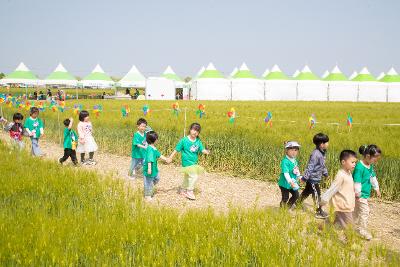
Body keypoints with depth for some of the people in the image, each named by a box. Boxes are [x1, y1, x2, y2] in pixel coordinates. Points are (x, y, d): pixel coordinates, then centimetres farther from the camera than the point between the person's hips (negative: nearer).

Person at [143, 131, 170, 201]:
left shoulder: (154, 148, 6)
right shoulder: (150, 149, -26)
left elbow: (159, 155, 19)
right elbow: (149, 159, -32)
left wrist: (166, 159, 25)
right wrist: (149, 168, -38)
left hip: (154, 168, 10)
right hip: (149, 169, -10)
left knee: (157, 178, 24)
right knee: (149, 181, 4)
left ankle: (150, 189, 39)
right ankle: (147, 196, 18)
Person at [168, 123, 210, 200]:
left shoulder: (198, 141, 1)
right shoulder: (184, 140, -12)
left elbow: (202, 149, -3)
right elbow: (176, 149, -6)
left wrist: (206, 152, -26)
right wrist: (170, 158, -4)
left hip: (195, 163, 6)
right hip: (187, 163, -6)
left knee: (187, 178, 21)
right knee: (194, 176, -15)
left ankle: (183, 190, 41)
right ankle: (190, 191, 3)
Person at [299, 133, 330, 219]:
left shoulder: (322, 153, 7)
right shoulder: (315, 154, -24)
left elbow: (322, 165, 21)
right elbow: (310, 166, -25)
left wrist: (325, 173, 30)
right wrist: (305, 177, -25)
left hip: (316, 178, 10)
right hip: (313, 178, -10)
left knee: (306, 192, 20)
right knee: (317, 194, -2)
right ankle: (319, 212, 7)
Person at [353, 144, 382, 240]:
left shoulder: (371, 166, 2)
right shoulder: (360, 167, -27)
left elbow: (373, 178, 17)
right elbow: (357, 182, -25)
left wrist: (377, 189, 25)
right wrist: (358, 194, -20)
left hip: (366, 194, 9)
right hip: (360, 195, -9)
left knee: (357, 211, 20)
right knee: (364, 211, -5)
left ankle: (356, 225, 34)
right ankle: (363, 230, 7)